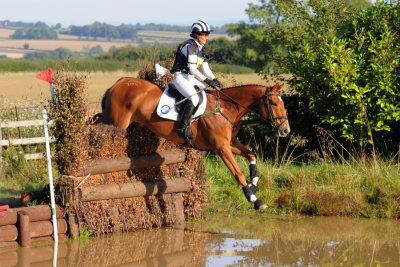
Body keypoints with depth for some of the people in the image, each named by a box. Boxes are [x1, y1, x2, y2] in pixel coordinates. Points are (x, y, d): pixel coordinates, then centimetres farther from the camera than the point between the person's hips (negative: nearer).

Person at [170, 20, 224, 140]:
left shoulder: (201, 49, 13)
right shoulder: (190, 46, -16)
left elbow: (205, 68, 12)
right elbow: (192, 69, -21)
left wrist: (214, 80, -4)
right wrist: (207, 80, -24)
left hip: (191, 78, 10)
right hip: (181, 77, -10)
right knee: (194, 98, -27)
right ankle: (183, 128, -28)